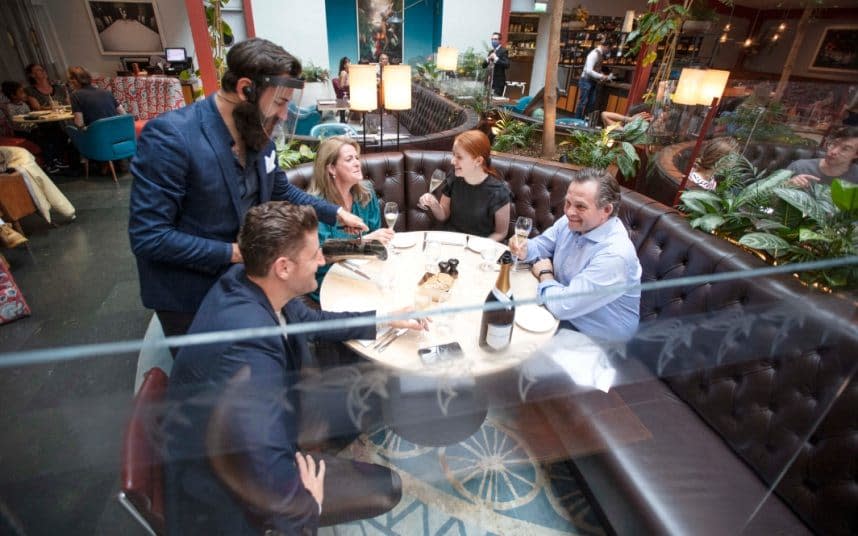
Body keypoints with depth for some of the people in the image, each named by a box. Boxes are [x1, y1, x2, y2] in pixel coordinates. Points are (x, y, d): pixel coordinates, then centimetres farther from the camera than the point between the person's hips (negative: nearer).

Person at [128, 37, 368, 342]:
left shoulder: (259, 132, -3)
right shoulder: (169, 138, -25)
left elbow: (282, 192, 11)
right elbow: (148, 236, -26)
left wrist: (336, 213, 4)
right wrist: (235, 253, -26)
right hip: (190, 295, -6)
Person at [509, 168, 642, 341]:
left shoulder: (614, 255, -33)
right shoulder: (572, 221, -7)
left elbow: (563, 305, -33)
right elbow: (543, 244, 9)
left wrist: (545, 274, -14)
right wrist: (524, 250, -15)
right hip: (565, 313, 7)